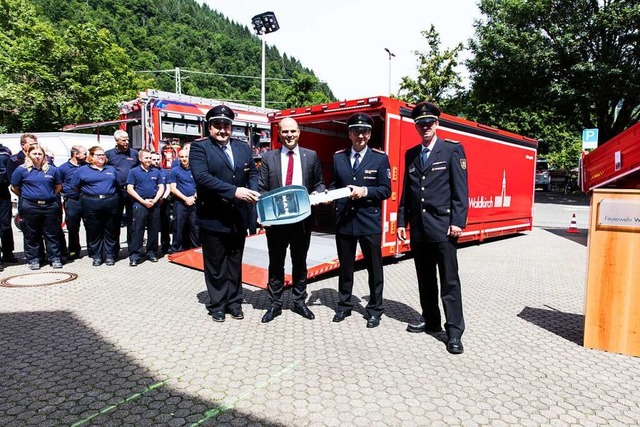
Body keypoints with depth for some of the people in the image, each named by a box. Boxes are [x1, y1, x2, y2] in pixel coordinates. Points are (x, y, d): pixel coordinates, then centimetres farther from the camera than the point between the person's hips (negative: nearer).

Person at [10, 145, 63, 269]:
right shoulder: (22, 170, 1)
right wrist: (25, 196, 10)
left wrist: (50, 196, 12)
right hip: (30, 207, -1)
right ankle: (33, 260, 16)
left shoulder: (52, 169, 6)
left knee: (52, 234, 6)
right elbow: (14, 188, 8)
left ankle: (55, 258, 13)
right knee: (31, 235, 6)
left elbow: (58, 186, 17)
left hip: (50, 205, 1)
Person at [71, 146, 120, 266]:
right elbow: (74, 188, 8)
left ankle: (110, 256, 14)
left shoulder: (112, 170, 15)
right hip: (91, 205, -2)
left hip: (111, 204, 2)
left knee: (110, 231, 5)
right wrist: (85, 195, 9)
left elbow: (118, 186, 20)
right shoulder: (82, 170, 6)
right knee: (94, 232, 3)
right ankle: (96, 256, 12)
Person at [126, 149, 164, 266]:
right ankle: (134, 256, -1)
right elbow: (130, 189, -4)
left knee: (154, 230, 8)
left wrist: (154, 200, -7)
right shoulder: (134, 172, 2)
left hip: (154, 205, 3)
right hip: (139, 205, -3)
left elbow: (161, 188, 9)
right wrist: (143, 201, -11)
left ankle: (152, 253, 18)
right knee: (137, 230, -3)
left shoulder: (156, 172, 11)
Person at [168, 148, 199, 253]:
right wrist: (186, 198, -12)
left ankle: (196, 247, 20)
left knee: (194, 227, 10)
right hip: (180, 203, -3)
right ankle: (175, 249, 11)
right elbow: (173, 189, -6)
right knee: (179, 228, 1)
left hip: (193, 203, 3)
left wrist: (195, 196, -3)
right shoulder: (174, 171, 0)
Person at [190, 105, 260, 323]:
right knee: (215, 264, 9)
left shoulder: (243, 148, 10)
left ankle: (234, 301, 30)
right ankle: (217, 304, 25)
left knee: (235, 262, 16)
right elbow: (202, 177, -20)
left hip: (238, 217, 5)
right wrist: (234, 191, -27)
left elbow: (252, 172, 9)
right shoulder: (199, 147, -7)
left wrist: (253, 190, -14)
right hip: (213, 217, -4)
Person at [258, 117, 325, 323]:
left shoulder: (311, 156, 5)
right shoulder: (269, 157, 4)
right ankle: (275, 304, 23)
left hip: (302, 218, 0)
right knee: (276, 263, 10)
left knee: (300, 262, 13)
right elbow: (262, 189, 1)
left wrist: (317, 193, -13)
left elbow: (319, 183, 9)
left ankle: (299, 301, 28)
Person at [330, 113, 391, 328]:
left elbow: (386, 190, -4)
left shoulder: (380, 158, -1)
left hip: (369, 220, -2)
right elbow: (334, 184, 11)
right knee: (345, 266, 14)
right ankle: (345, 305, 31)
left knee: (374, 267, 7)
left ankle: (374, 309, 23)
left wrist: (365, 191, -19)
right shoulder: (338, 157, 7)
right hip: (343, 220, 3)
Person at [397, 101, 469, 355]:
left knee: (449, 281, -1)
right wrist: (402, 221, 9)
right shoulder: (411, 155, 13)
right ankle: (430, 320, 28)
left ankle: (454, 331, 7)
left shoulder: (453, 150, -1)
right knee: (425, 279, 14)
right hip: (418, 227, 5)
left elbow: (461, 190, -6)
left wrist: (457, 222, -14)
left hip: (442, 226, -5)